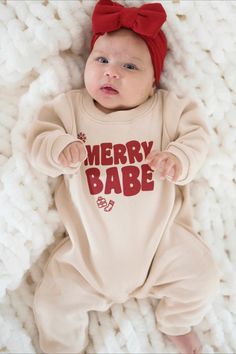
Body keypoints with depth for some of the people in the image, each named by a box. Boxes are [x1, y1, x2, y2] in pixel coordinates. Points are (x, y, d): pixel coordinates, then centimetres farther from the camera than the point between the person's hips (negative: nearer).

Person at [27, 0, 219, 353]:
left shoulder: (168, 109, -2)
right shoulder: (70, 108, -1)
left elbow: (196, 134, -2)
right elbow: (39, 139, -4)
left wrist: (179, 159, -23)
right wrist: (60, 149, -27)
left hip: (160, 237, 1)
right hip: (92, 246, 0)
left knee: (201, 277, -4)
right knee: (53, 304, -3)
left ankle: (177, 324, 31)